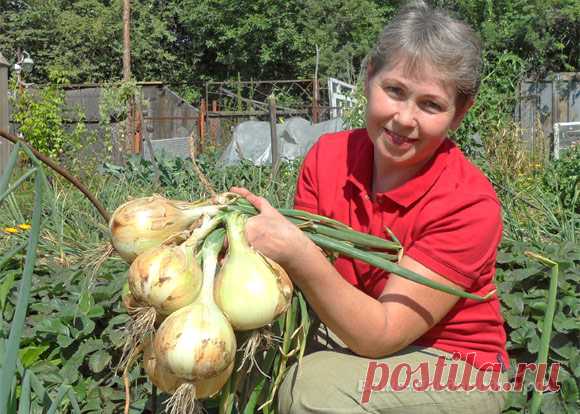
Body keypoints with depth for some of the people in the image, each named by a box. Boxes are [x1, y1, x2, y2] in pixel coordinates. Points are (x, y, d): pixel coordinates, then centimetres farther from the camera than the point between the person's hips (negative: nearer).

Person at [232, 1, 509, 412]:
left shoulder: (470, 203, -22)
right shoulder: (328, 155, -10)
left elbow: (381, 335, -25)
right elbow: (306, 282, -4)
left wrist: (298, 253, -37)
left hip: (452, 367, -3)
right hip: (349, 339, 4)